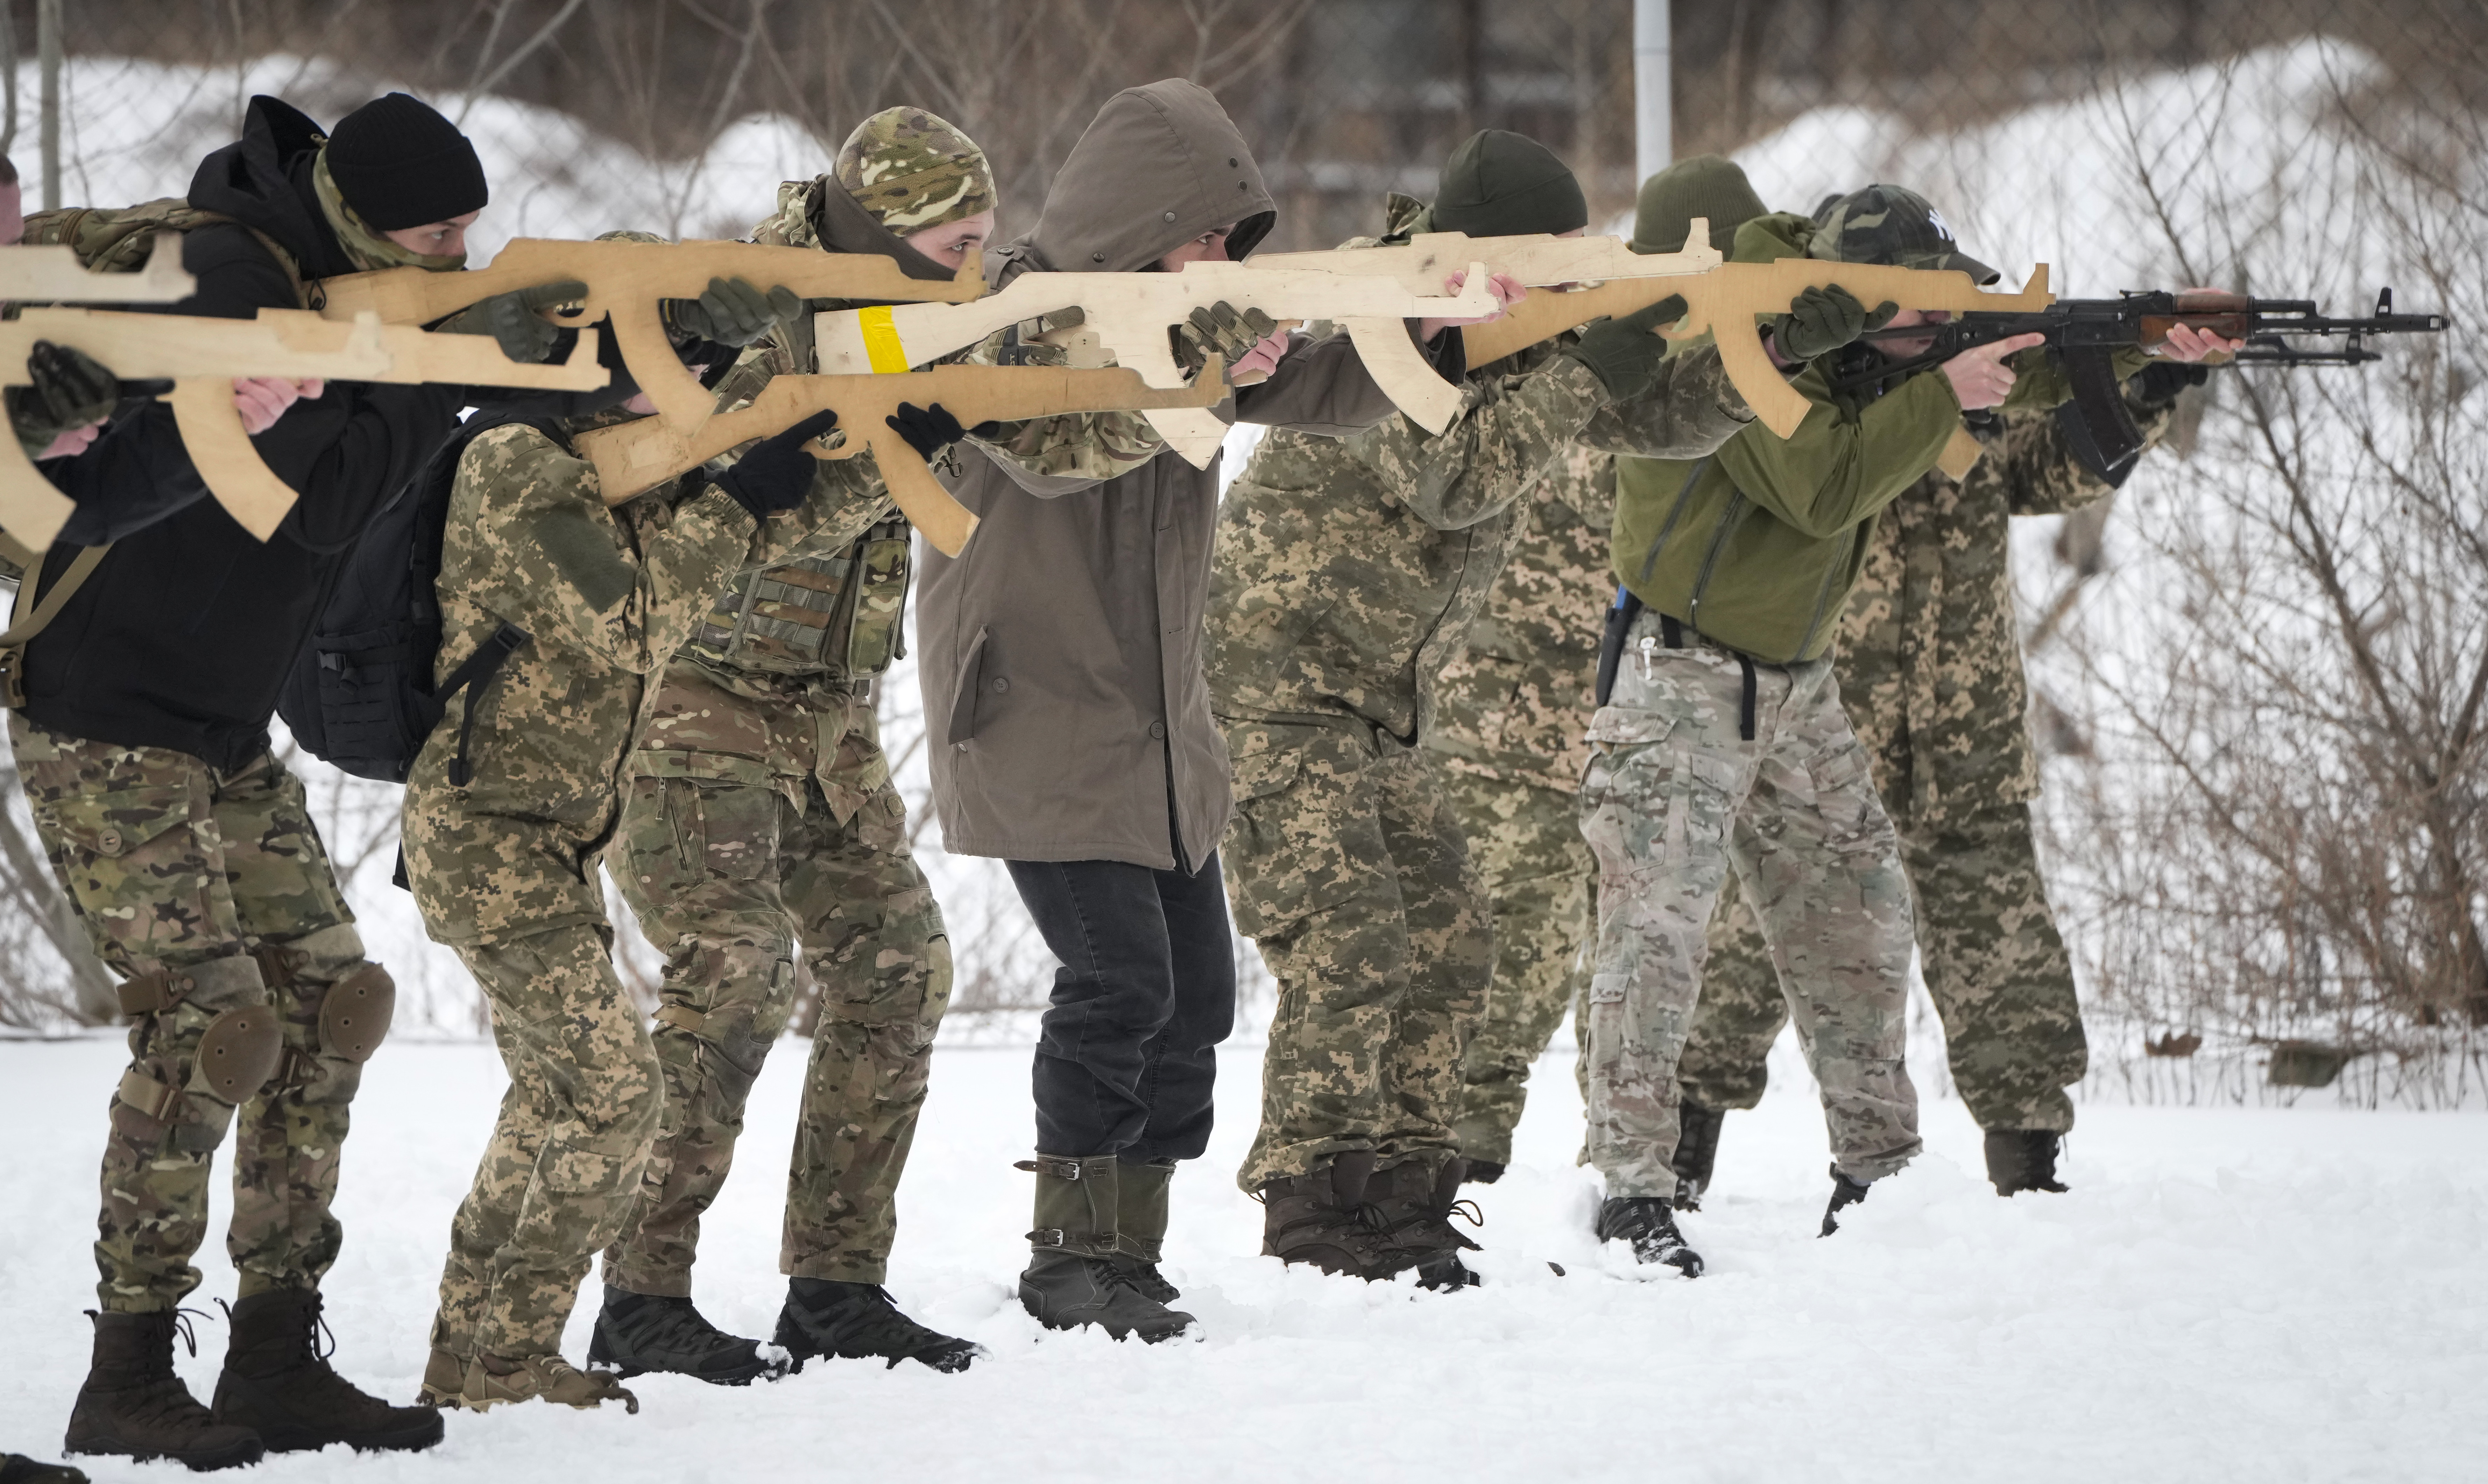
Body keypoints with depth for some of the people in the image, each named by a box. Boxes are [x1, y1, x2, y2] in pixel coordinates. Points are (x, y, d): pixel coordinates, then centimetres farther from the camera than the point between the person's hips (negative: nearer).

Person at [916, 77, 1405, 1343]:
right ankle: (1072, 1258, -3)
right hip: (1035, 711, -8)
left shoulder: (1199, 321, 8)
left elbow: (1325, 392, 5)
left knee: (1197, 993, 6)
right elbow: (1051, 446, -29)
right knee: (1119, 975, -15)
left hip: (1159, 715, 8)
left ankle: (1130, 1252, 14)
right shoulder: (1010, 310, -13)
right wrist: (1184, 377, -38)